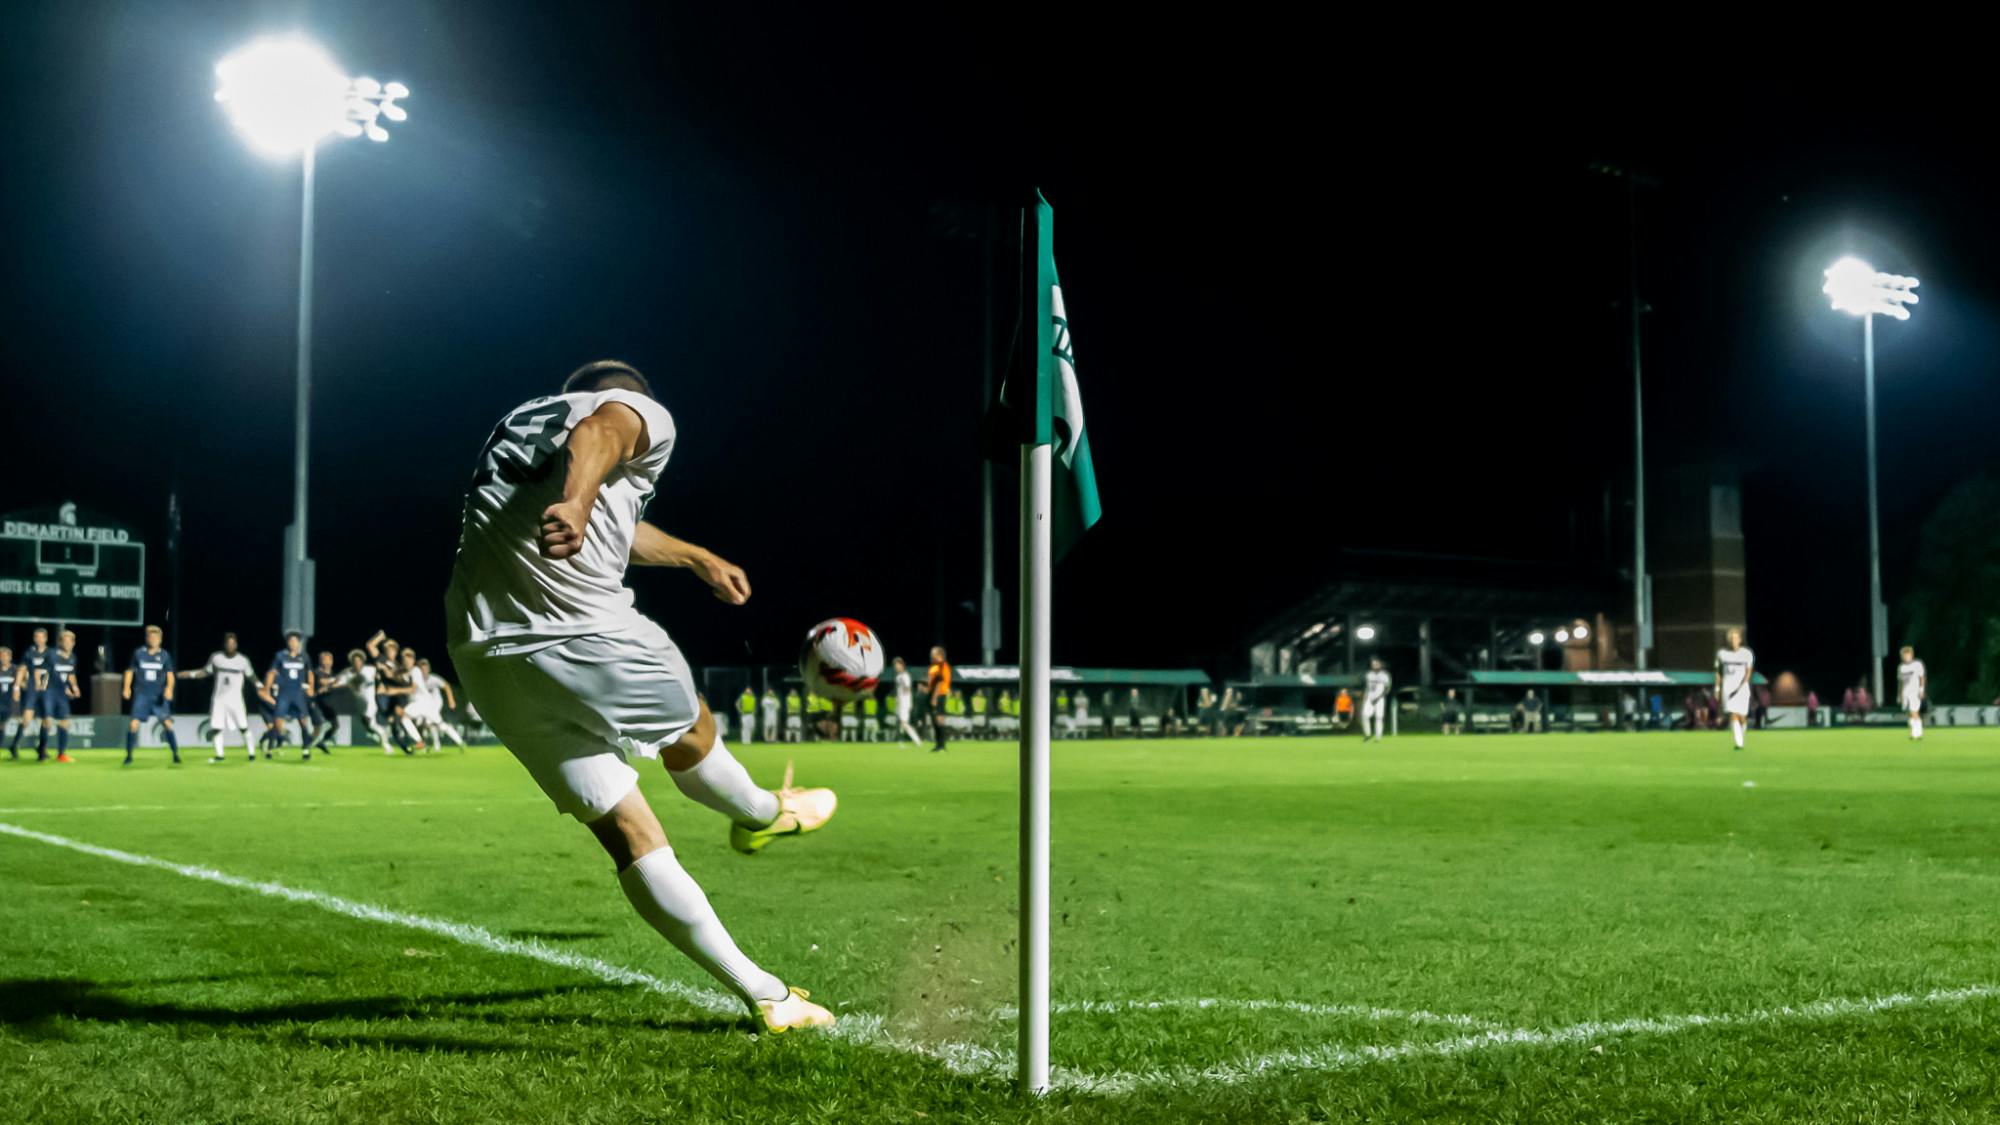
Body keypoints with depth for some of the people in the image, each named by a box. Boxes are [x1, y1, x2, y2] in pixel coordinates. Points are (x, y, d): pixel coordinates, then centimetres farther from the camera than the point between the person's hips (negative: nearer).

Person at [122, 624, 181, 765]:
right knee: (134, 724, -9)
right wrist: (127, 687, -1)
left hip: (159, 696, 0)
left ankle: (176, 754, 0)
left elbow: (170, 675, 3)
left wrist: (169, 688, -16)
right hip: (141, 694, 0)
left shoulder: (165, 655, 3)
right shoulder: (138, 653, 2)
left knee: (167, 723, -10)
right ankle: (129, 755, 8)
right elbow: (130, 671, 11)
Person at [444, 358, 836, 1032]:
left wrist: (698, 558, 60)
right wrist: (576, 502, -40)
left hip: (484, 657, 8)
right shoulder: (639, 412, 8)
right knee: (690, 735, 24)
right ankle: (764, 813, 51)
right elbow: (596, 435, -18)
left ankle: (763, 993, 11)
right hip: (584, 636, -7)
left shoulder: (520, 421, 32)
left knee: (626, 834, 7)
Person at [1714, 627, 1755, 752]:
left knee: (1741, 715, 2)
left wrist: (1740, 688, -18)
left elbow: (1749, 672, -7)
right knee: (1733, 715, -12)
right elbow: (1718, 671, 13)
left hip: (1742, 687, 0)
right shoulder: (1721, 653, 4)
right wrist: (1717, 688, 10)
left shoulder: (1746, 654, -2)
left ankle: (1740, 734, 33)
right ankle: (1739, 742, -15)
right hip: (1727, 687, 0)